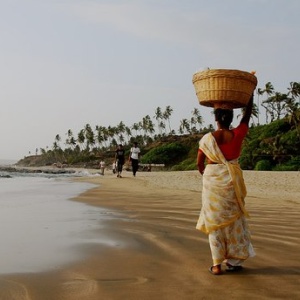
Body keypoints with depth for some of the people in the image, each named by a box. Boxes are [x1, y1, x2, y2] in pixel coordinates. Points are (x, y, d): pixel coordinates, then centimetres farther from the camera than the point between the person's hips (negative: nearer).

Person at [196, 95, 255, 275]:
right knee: (234, 219, 12)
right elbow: (248, 114, 10)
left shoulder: (207, 138, -6)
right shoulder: (238, 135, -4)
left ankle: (217, 264, 5)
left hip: (212, 181, 0)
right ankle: (233, 261, 18)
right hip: (232, 181, 1)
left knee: (215, 220, 6)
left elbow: (199, 162, 1)